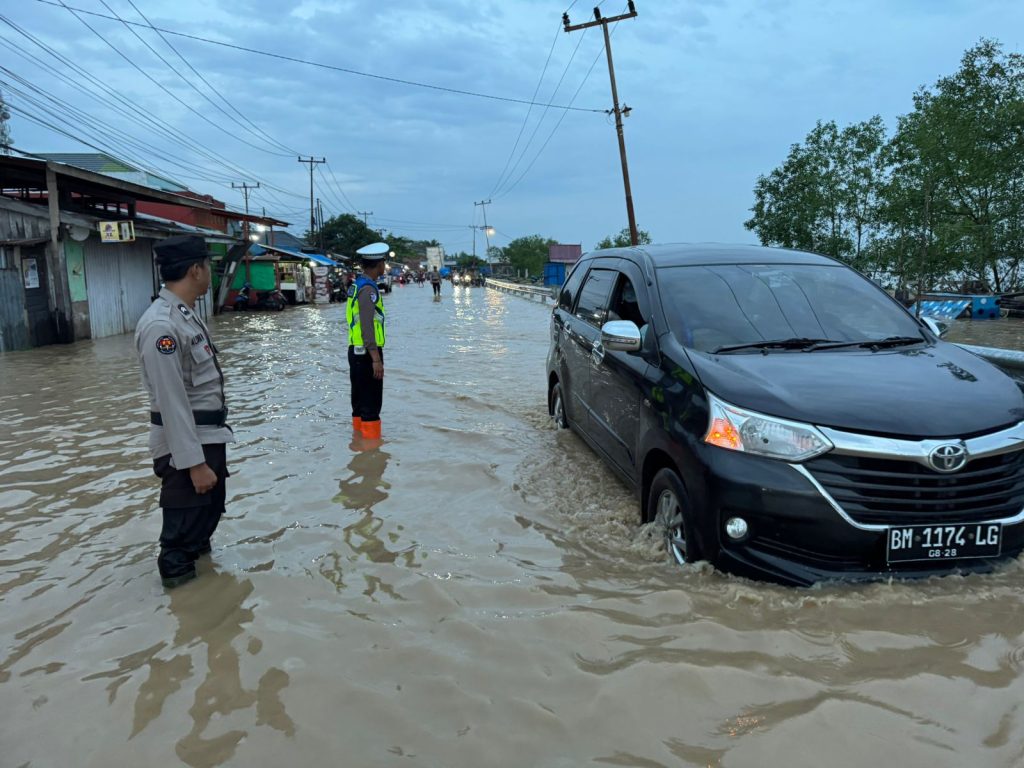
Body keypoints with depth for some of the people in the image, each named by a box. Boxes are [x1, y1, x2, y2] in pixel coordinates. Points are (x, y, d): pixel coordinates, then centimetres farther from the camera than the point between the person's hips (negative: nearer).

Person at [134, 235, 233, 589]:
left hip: (209, 436, 10)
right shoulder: (161, 325, -24)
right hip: (185, 443, -10)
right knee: (186, 519, 6)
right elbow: (172, 402, -25)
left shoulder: (186, 314, 8)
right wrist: (194, 462, -23)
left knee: (210, 510, 24)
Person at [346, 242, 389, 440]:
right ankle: (371, 438, -2)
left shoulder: (356, 286, 13)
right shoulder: (368, 289, -16)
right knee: (371, 402, -5)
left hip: (355, 351, 9)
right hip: (368, 353, -9)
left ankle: (359, 432, 25)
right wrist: (376, 359, -22)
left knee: (359, 399, 16)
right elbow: (367, 326, -22)